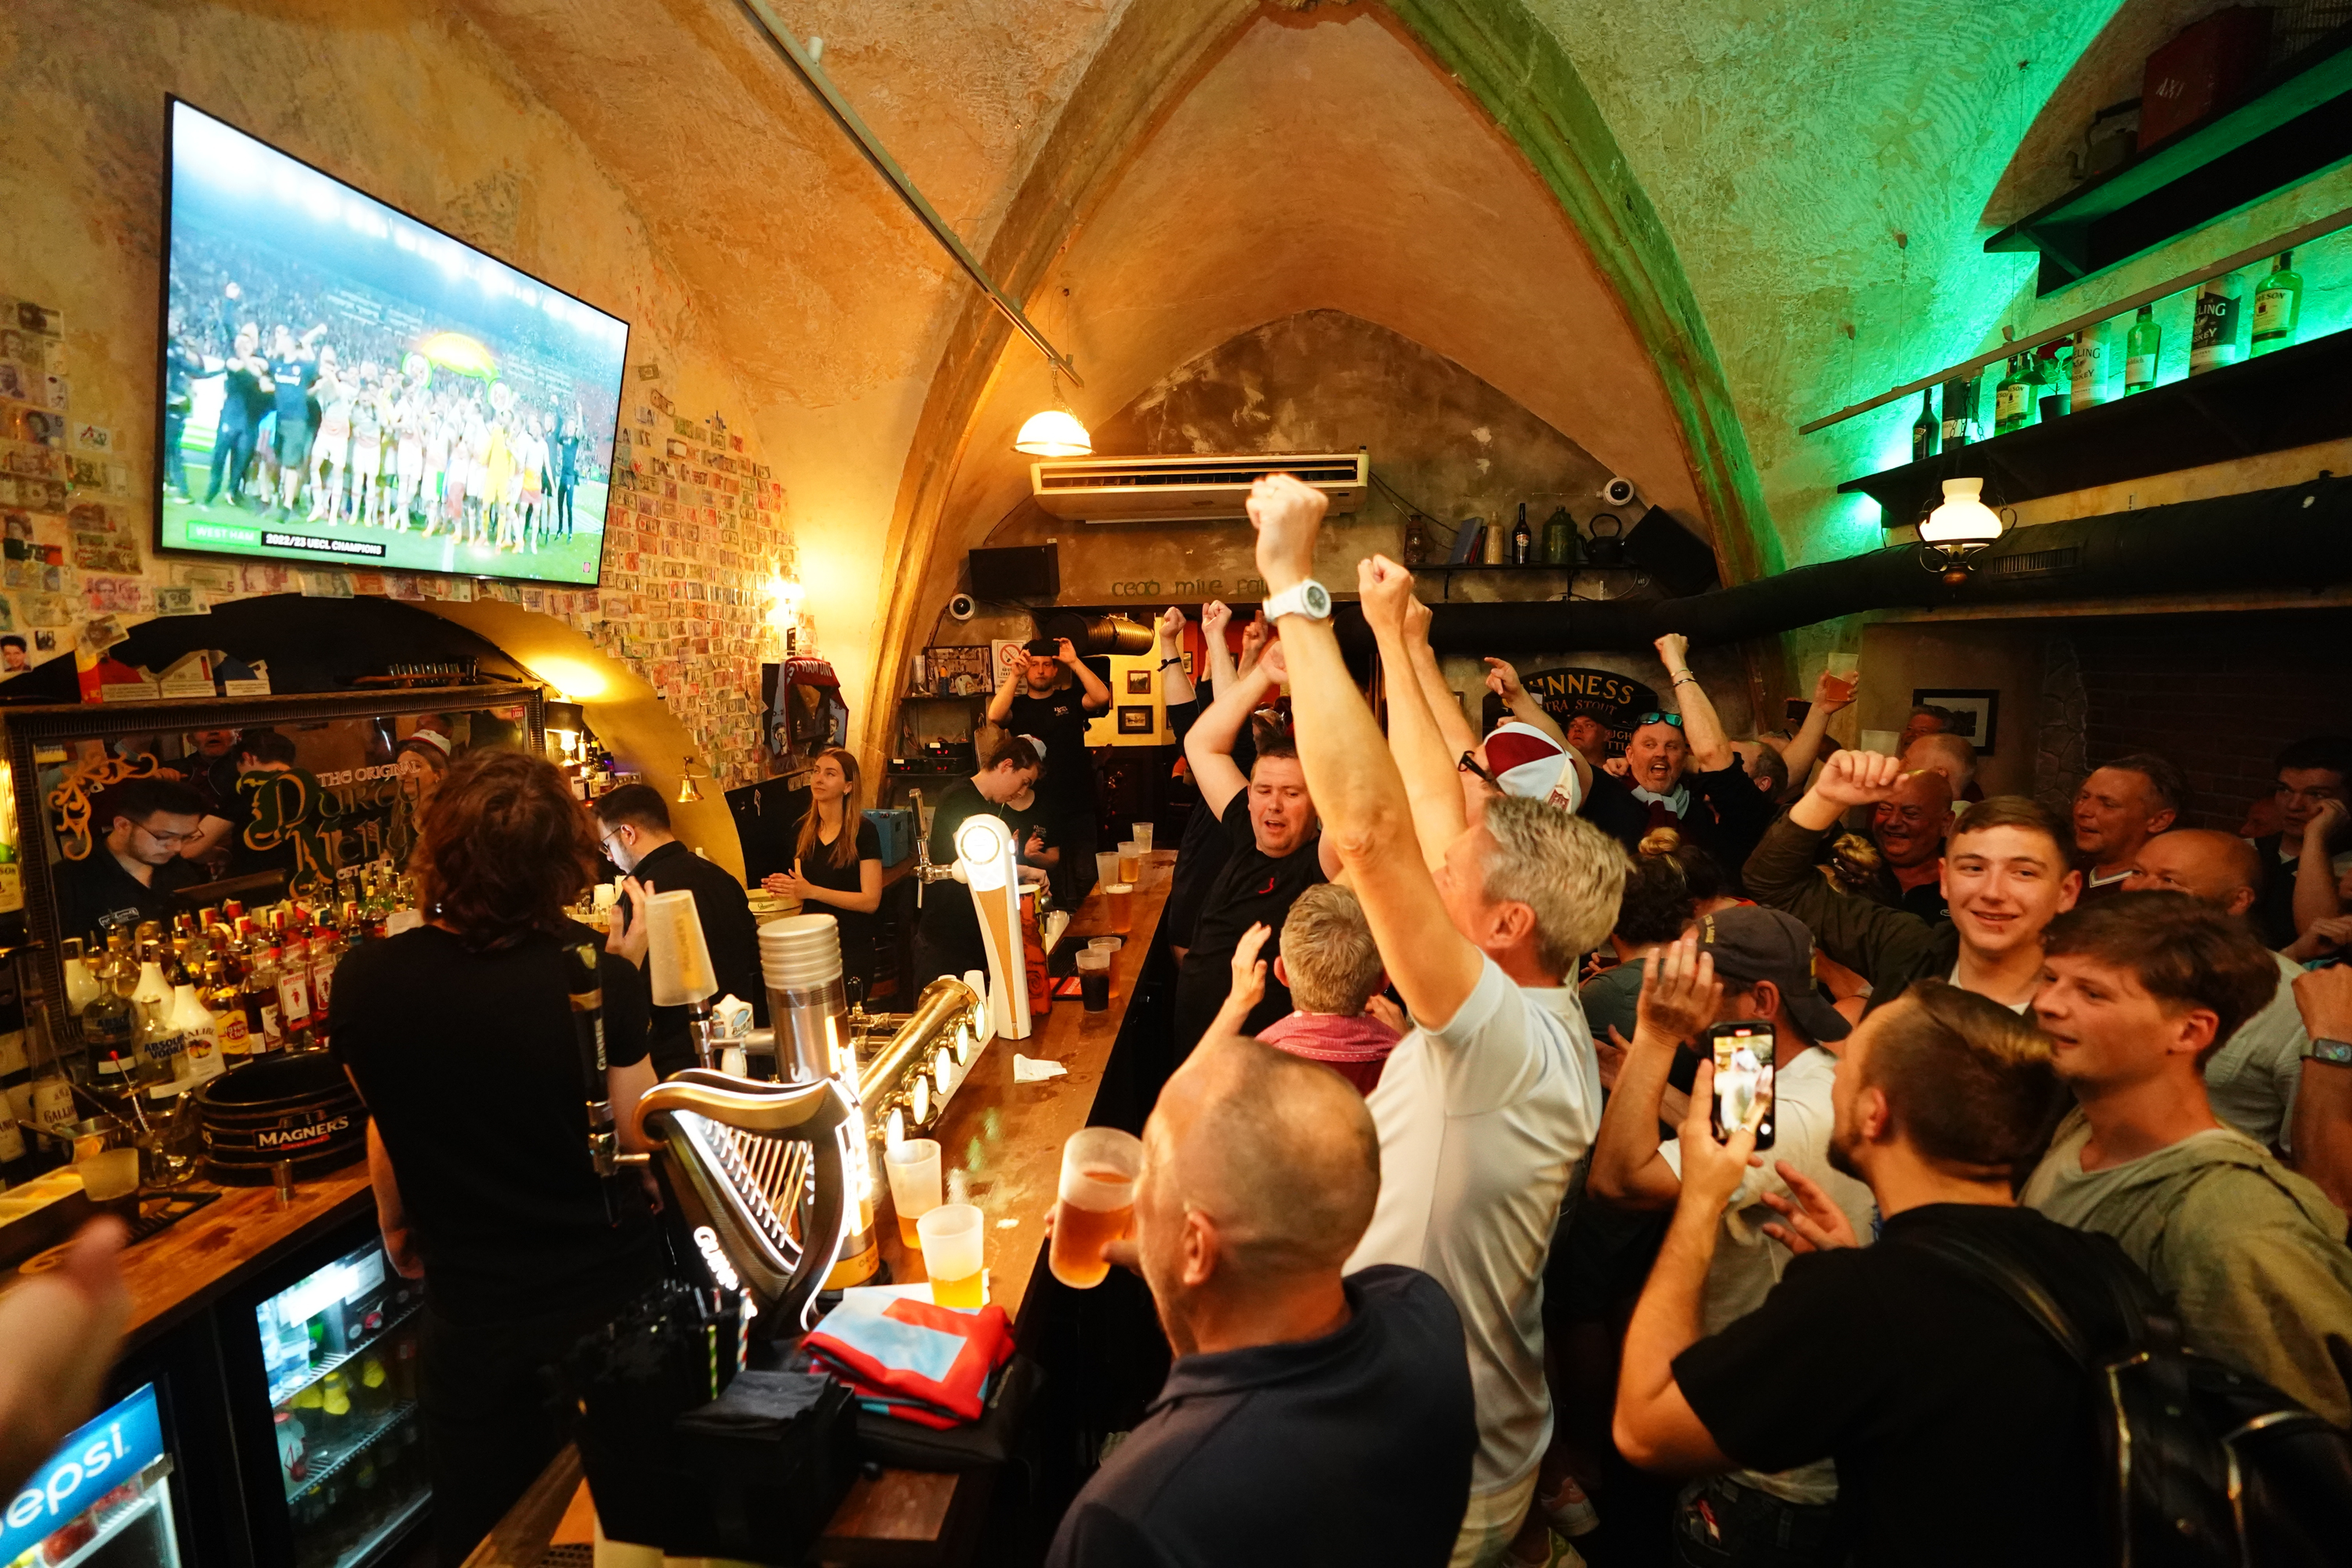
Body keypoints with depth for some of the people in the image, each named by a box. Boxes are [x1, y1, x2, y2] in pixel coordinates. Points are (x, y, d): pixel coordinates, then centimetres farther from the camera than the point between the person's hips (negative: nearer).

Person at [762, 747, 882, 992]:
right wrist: (787, 887, -8)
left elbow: (871, 901, -16)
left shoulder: (863, 831, -12)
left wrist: (812, 891, -22)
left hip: (851, 950, -5)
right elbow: (804, 895, 14)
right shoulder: (803, 829, 5)